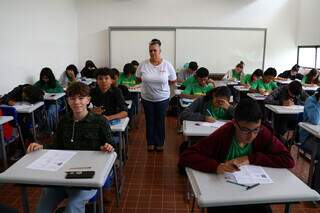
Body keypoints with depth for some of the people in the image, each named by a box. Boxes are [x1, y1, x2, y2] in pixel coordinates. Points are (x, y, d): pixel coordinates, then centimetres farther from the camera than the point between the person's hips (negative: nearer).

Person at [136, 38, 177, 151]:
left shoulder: (167, 65, -10)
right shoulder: (143, 64, -9)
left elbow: (173, 80, 1)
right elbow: (138, 79, 5)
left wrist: (162, 83, -1)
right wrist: (148, 82, 0)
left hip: (162, 98, -1)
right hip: (147, 98, 1)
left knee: (160, 121, 12)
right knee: (149, 121, 13)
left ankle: (159, 143, 28)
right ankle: (150, 143, 29)